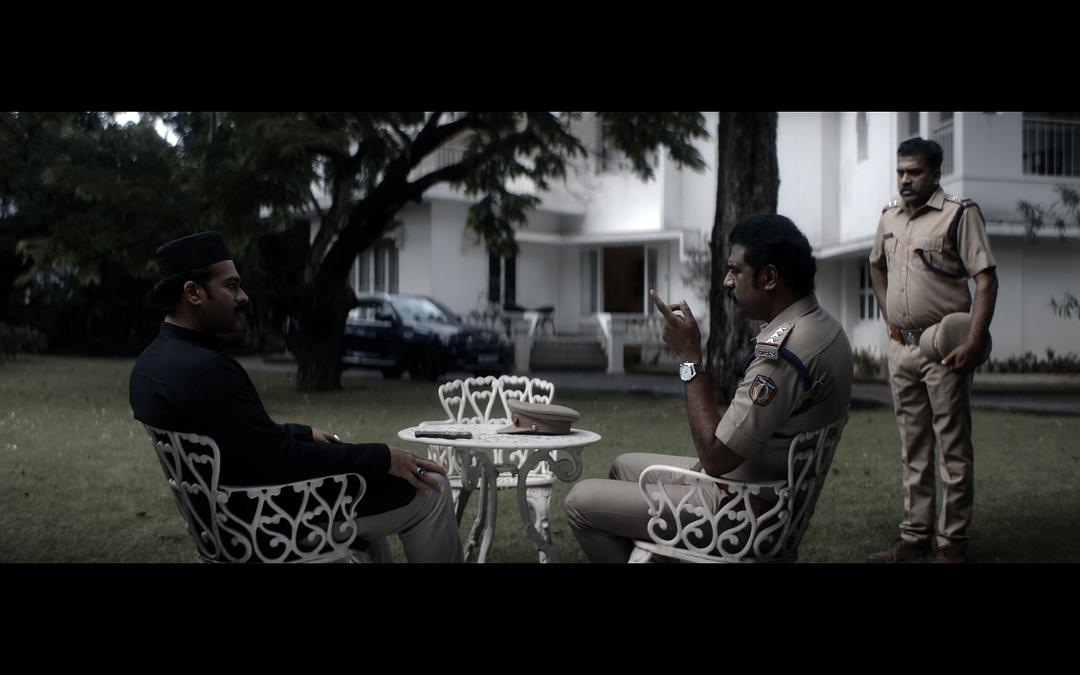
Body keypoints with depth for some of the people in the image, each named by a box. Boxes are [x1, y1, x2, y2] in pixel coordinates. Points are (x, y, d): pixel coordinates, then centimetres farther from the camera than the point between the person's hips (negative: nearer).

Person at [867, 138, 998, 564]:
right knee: (913, 449, 12)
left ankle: (952, 542, 5)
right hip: (901, 346, 7)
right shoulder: (889, 217, 11)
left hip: (944, 348, -6)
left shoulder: (959, 214, -8)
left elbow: (986, 280, -13)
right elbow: (876, 265, 30)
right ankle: (914, 535, 20)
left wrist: (974, 343, -21)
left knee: (953, 448, -1)